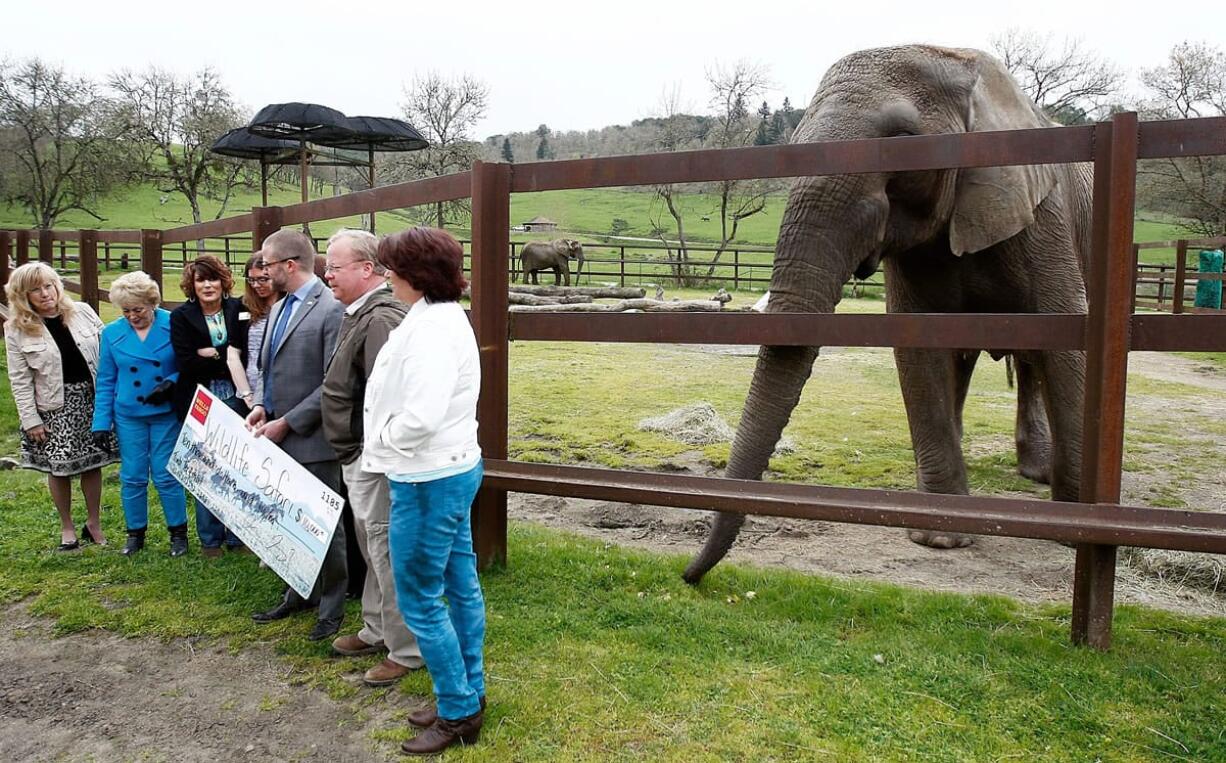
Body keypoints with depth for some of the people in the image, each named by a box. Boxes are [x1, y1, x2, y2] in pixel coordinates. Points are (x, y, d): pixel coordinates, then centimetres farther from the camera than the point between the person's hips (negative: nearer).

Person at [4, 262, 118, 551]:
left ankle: (94, 523, 24)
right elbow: (20, 380, -4)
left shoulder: (82, 311, -1)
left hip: (92, 398, 2)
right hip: (54, 406, -1)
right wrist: (30, 420, -7)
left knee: (92, 462, 8)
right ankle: (67, 527, 25)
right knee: (59, 468, 6)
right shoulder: (17, 330, -5)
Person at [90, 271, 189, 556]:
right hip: (129, 416, 3)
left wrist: (172, 382, -20)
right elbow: (106, 381, 4)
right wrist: (101, 422, 1)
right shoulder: (112, 333, -1)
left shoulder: (173, 325, -10)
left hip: (166, 414, -2)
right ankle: (135, 533, 26)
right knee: (132, 477, 9)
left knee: (166, 476, 2)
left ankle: (178, 532, 18)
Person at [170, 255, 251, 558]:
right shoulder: (181, 317, 1)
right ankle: (210, 538, 18)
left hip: (234, 400, 1)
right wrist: (228, 356, -10)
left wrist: (213, 354, -11)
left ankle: (237, 535, 18)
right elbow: (186, 364, -9)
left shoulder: (237, 309, 3)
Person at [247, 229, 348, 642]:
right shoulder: (279, 307, 13)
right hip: (278, 437, 8)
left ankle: (331, 609, 20)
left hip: (311, 440, -8)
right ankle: (298, 594, 34)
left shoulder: (331, 309, -15)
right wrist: (261, 405, 3)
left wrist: (287, 423, -17)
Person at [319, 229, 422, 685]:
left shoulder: (381, 319, -21)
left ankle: (406, 652, 13)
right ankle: (376, 631, 37)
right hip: (357, 455, 11)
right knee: (372, 549, 21)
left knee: (387, 550, -1)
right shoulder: (359, 314, 13)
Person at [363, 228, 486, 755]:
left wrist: (380, 441, -12)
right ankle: (470, 694, 32)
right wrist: (386, 441, 8)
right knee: (460, 586, 18)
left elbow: (421, 416, -30)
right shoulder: (445, 316, 10)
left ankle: (458, 713, 16)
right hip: (453, 469, 10)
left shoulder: (429, 327, -23)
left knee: (419, 599, 2)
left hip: (428, 480, -10)